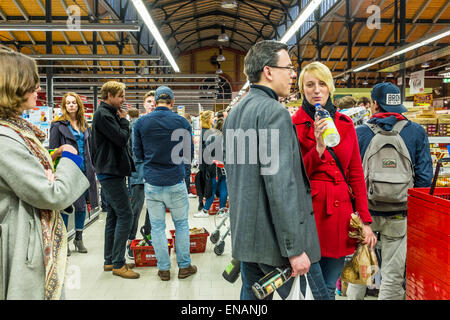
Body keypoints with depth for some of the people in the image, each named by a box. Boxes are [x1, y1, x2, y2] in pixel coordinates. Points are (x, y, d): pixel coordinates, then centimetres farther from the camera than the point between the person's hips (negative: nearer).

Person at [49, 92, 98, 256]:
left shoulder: (84, 125, 14)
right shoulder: (58, 125, -3)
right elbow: (53, 150, -5)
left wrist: (91, 169, 12)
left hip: (84, 171, 5)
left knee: (82, 205, 10)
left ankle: (79, 239, 24)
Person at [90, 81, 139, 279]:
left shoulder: (110, 114, 19)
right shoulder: (102, 115, -12)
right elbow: (122, 138, -18)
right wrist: (124, 121, -6)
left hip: (113, 172, 10)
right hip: (110, 172, -10)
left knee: (114, 215, 12)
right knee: (125, 214, -10)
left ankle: (109, 260, 20)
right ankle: (118, 264, -4)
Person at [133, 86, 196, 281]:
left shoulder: (141, 122, -1)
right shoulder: (182, 122, -5)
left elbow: (138, 154, 4)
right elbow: (189, 153, 3)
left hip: (152, 182, 1)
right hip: (175, 181, -1)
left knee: (157, 226, 10)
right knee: (181, 224, 13)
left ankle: (164, 269, 18)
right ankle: (184, 266, 22)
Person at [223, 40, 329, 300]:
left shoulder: (235, 113, 13)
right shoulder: (274, 112, -15)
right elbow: (280, 185, -22)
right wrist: (295, 248, -19)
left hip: (245, 234, 9)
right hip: (276, 238, -9)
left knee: (252, 295, 17)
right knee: (316, 295, 5)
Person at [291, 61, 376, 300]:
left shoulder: (345, 124, 10)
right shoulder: (294, 124, -1)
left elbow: (356, 174, 10)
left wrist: (365, 220, 4)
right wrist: (318, 148, -21)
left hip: (339, 212, 4)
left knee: (329, 288, 13)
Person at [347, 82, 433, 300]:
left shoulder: (359, 133, -4)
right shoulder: (416, 132, -2)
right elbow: (424, 176, -3)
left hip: (364, 211, 1)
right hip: (399, 215, 0)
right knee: (393, 272, 9)